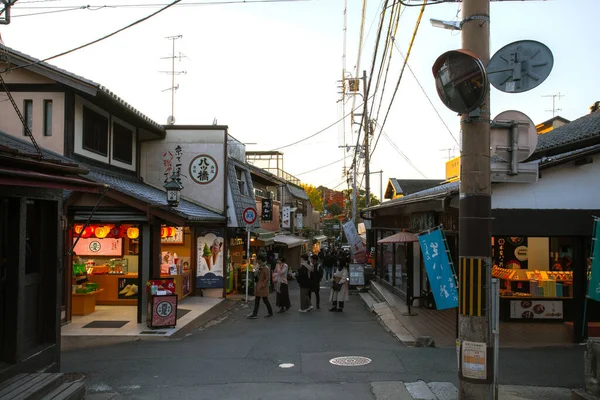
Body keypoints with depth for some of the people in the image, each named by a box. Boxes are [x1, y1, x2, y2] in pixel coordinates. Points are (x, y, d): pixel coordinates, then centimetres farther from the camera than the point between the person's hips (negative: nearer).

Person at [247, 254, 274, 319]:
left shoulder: (265, 268, -19)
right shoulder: (260, 267, 9)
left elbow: (267, 278, -21)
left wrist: (262, 285, -20)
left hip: (263, 287, -9)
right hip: (259, 286, 9)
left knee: (265, 300, 2)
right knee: (257, 300, 9)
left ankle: (270, 313, 16)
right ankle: (255, 314, 13)